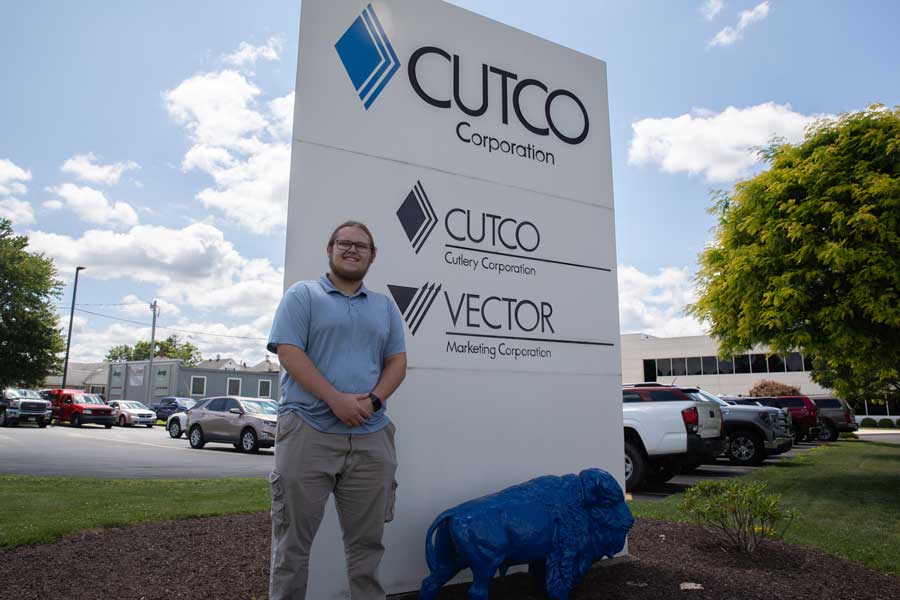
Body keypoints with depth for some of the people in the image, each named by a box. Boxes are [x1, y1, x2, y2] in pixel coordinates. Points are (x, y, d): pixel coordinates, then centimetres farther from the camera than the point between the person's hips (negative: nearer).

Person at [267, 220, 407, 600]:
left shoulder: (385, 306, 17)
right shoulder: (302, 295, 5)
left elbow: (396, 362, 11)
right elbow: (289, 354, -7)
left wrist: (373, 400, -8)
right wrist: (336, 399, -16)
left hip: (371, 438, 4)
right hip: (308, 432, -3)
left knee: (367, 541, 13)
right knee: (293, 540, 6)